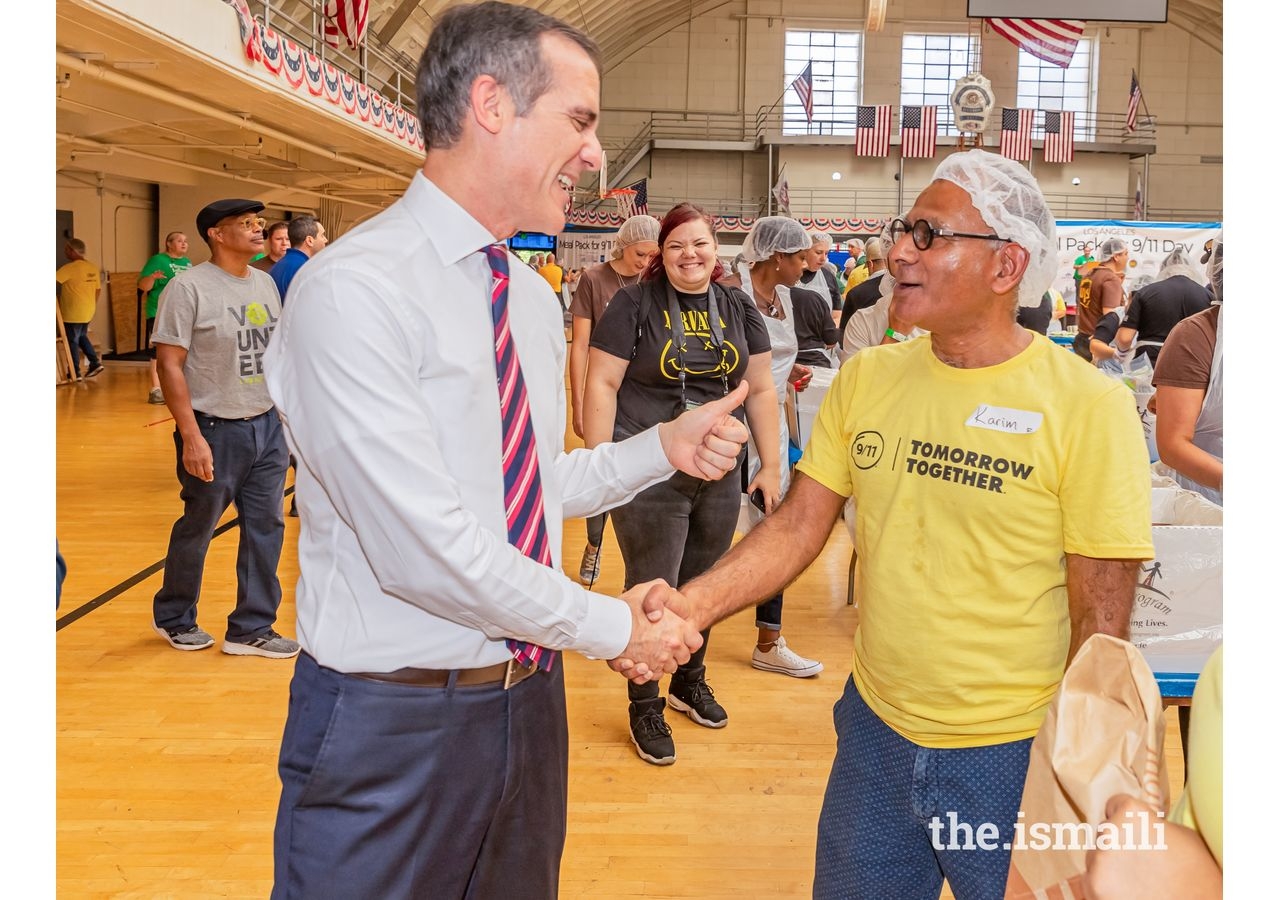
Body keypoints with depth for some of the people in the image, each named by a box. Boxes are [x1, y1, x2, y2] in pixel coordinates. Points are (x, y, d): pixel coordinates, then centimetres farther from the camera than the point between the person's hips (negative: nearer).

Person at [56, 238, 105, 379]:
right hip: (88, 312, 8)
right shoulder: (93, 268, 7)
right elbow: (98, 289, 13)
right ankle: (95, 363, 16)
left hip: (73, 313, -8)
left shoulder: (69, 268, -17)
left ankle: (75, 373, 7)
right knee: (81, 337, 24)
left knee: (72, 341, 2)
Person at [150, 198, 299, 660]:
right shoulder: (189, 286, -12)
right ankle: (173, 618, 33)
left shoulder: (265, 282, 8)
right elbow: (169, 363, -14)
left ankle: (252, 628, 21)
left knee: (266, 527, 7)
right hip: (216, 429, -6)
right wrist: (191, 437, -19)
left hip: (268, 426, 6)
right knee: (197, 529, 10)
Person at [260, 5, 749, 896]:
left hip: (529, 701, 8)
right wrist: (615, 627, -14)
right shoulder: (354, 290, -20)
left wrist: (665, 447, -1)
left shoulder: (533, 299, 7)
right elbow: (426, 546, -25)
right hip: (391, 725, -7)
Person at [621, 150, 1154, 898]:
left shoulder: (1088, 406, -14)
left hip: (1012, 753, -4)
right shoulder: (867, 378, -2)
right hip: (875, 728, 4)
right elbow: (799, 526, -2)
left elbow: (1101, 625, -12)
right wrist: (691, 605, -18)